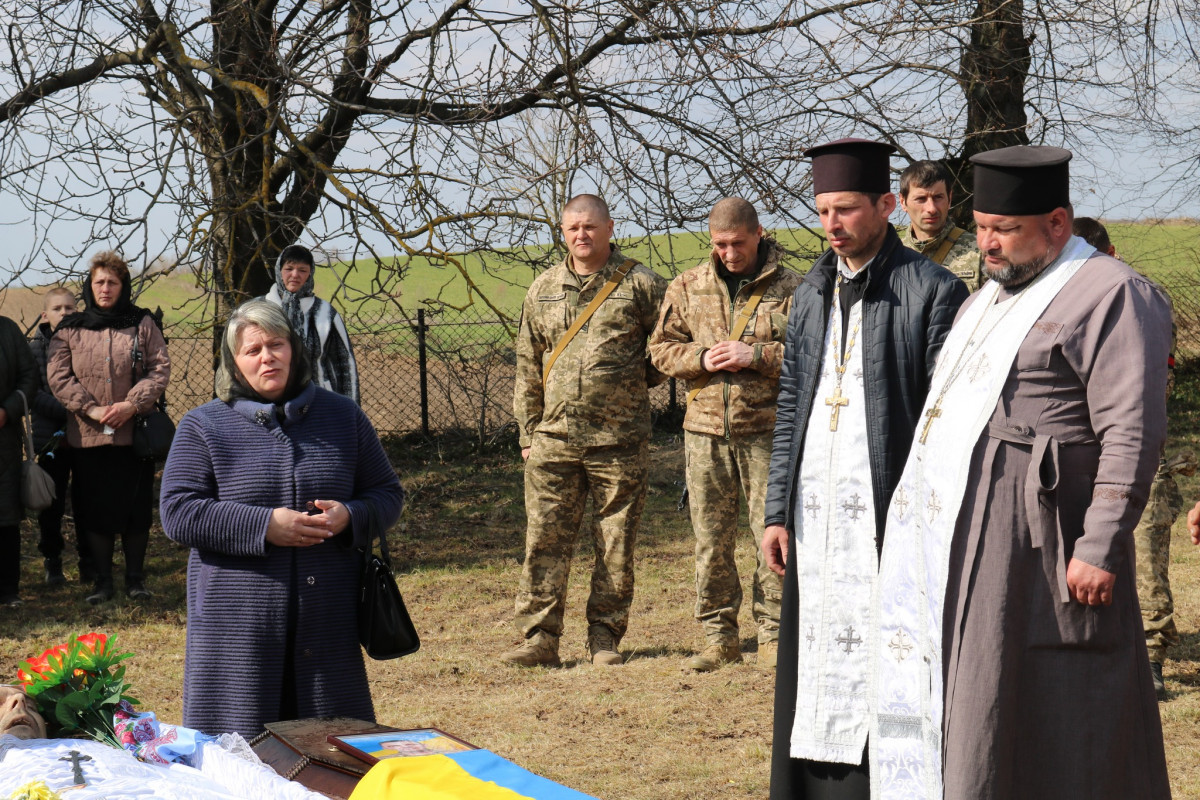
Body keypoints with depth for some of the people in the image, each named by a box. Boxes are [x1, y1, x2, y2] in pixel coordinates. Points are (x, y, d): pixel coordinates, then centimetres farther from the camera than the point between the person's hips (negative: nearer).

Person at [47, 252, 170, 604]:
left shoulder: (143, 324, 5)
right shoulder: (70, 329, 6)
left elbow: (160, 369, -2)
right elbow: (57, 375, -2)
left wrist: (132, 404, -16)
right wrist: (91, 408, -14)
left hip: (134, 434, -1)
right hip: (87, 436, 1)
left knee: (137, 508, 4)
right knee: (94, 509, 5)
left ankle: (135, 576, 17)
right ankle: (102, 579, 15)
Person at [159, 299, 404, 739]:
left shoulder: (342, 417, 12)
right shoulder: (203, 427, 4)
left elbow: (388, 494, 16)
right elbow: (177, 512, -4)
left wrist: (348, 517, -8)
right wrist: (263, 525, -15)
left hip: (327, 619, 2)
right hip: (239, 624, -2)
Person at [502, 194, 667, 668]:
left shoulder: (640, 285, 2)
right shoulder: (543, 290, 12)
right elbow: (528, 366, 14)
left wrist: (638, 380, 5)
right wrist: (528, 432, 11)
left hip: (619, 439, -2)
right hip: (554, 437, 2)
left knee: (615, 545, 3)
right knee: (545, 540, -1)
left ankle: (605, 638, 13)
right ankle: (538, 638, 1)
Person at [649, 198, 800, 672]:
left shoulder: (790, 289, -1)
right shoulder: (687, 288, 10)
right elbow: (661, 348, 14)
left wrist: (756, 355, -15)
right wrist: (701, 358, -5)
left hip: (766, 427, -3)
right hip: (706, 427, 3)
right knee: (710, 539, 6)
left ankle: (773, 636, 8)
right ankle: (719, 637, 15)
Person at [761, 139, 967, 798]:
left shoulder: (931, 291, -6)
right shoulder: (812, 293, 14)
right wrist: (778, 510, 10)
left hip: (887, 514, -6)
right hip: (816, 517, 6)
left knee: (883, 663, -4)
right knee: (815, 660, 8)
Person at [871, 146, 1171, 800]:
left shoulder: (1110, 296, -9)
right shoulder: (989, 299, 20)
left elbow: (1132, 434, -16)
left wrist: (1100, 549, -22)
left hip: (1031, 546, -9)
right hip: (956, 539, 9)